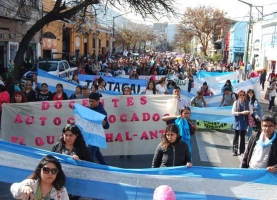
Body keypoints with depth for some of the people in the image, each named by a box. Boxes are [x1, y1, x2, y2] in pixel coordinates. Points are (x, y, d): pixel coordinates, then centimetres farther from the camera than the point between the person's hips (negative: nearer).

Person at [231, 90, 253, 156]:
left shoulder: (248, 103, 2)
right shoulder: (236, 102, -3)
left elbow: (251, 111, 6)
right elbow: (233, 112, -6)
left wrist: (248, 112, -16)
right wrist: (241, 113, -16)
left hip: (244, 122, 1)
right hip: (237, 121, -1)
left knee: (243, 136, 8)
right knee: (236, 136, 3)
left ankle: (242, 151, 17)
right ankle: (234, 151, 9)